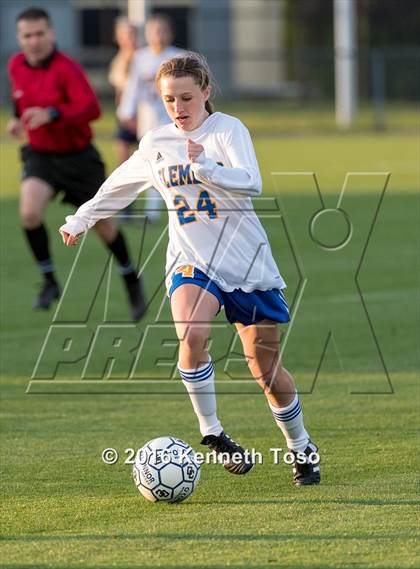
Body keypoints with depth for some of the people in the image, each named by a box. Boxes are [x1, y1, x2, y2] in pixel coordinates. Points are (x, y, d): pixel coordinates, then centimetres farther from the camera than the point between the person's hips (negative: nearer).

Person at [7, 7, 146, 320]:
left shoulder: (66, 68, -21)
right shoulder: (16, 66, -1)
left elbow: (91, 107, -32)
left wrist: (52, 114, -44)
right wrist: (19, 120, 4)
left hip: (78, 157, -4)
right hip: (40, 154, 4)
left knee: (102, 224, 8)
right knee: (30, 213, -24)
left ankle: (132, 282, 32)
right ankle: (50, 281, -7)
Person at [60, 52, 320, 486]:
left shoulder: (228, 130, -6)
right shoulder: (156, 144, 6)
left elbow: (251, 183, -23)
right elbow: (118, 186, 24)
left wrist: (205, 166, -37)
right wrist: (80, 220, 28)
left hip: (246, 261, -2)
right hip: (191, 260, 2)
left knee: (266, 369, 3)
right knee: (191, 336, -29)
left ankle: (301, 447, 25)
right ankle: (211, 434, -14)